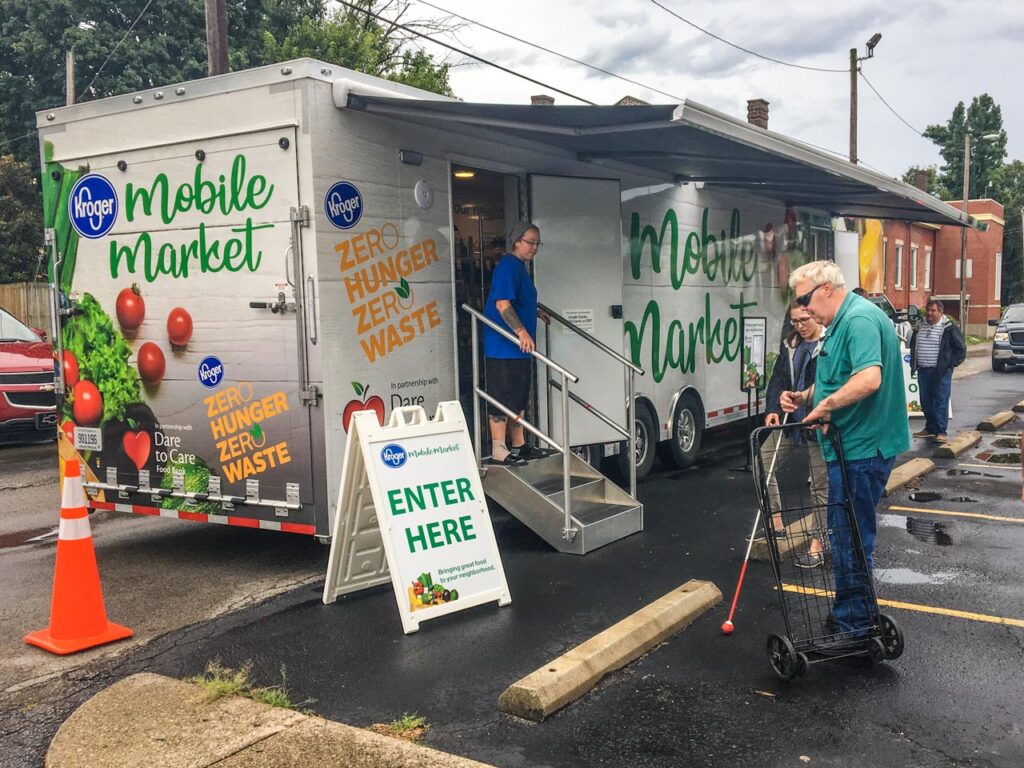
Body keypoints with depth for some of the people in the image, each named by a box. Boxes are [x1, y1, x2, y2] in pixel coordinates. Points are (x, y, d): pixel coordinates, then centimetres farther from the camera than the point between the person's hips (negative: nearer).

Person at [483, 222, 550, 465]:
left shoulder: (520, 267, 17)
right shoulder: (508, 266, -15)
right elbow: (502, 304, -25)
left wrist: (536, 313, 46)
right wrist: (521, 331, -33)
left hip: (517, 347, 11)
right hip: (503, 347, -11)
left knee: (518, 399, 16)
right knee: (502, 399, -6)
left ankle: (519, 446, 26)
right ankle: (498, 452, 0)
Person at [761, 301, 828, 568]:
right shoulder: (789, 344, 9)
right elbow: (778, 379, 8)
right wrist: (773, 410, -6)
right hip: (790, 421, 6)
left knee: (820, 484, 3)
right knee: (762, 462, 0)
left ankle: (816, 545, 14)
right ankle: (776, 524, 13)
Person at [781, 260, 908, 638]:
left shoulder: (859, 319, -19)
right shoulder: (842, 322, 15)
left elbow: (869, 379, -33)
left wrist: (825, 405, -21)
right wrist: (804, 397, 5)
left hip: (862, 448, -11)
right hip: (853, 445, 11)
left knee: (850, 535, -1)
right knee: (847, 531, 19)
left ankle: (854, 621, 11)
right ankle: (850, 611, 31)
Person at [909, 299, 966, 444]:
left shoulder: (949, 328, -6)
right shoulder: (920, 327, 12)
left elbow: (961, 348, -3)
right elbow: (913, 346, 26)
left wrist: (951, 364, -7)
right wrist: (914, 363, 16)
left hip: (941, 372, -6)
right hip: (923, 371, 6)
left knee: (941, 402, -6)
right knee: (926, 402, 11)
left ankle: (941, 432, -4)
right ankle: (930, 428, 23)